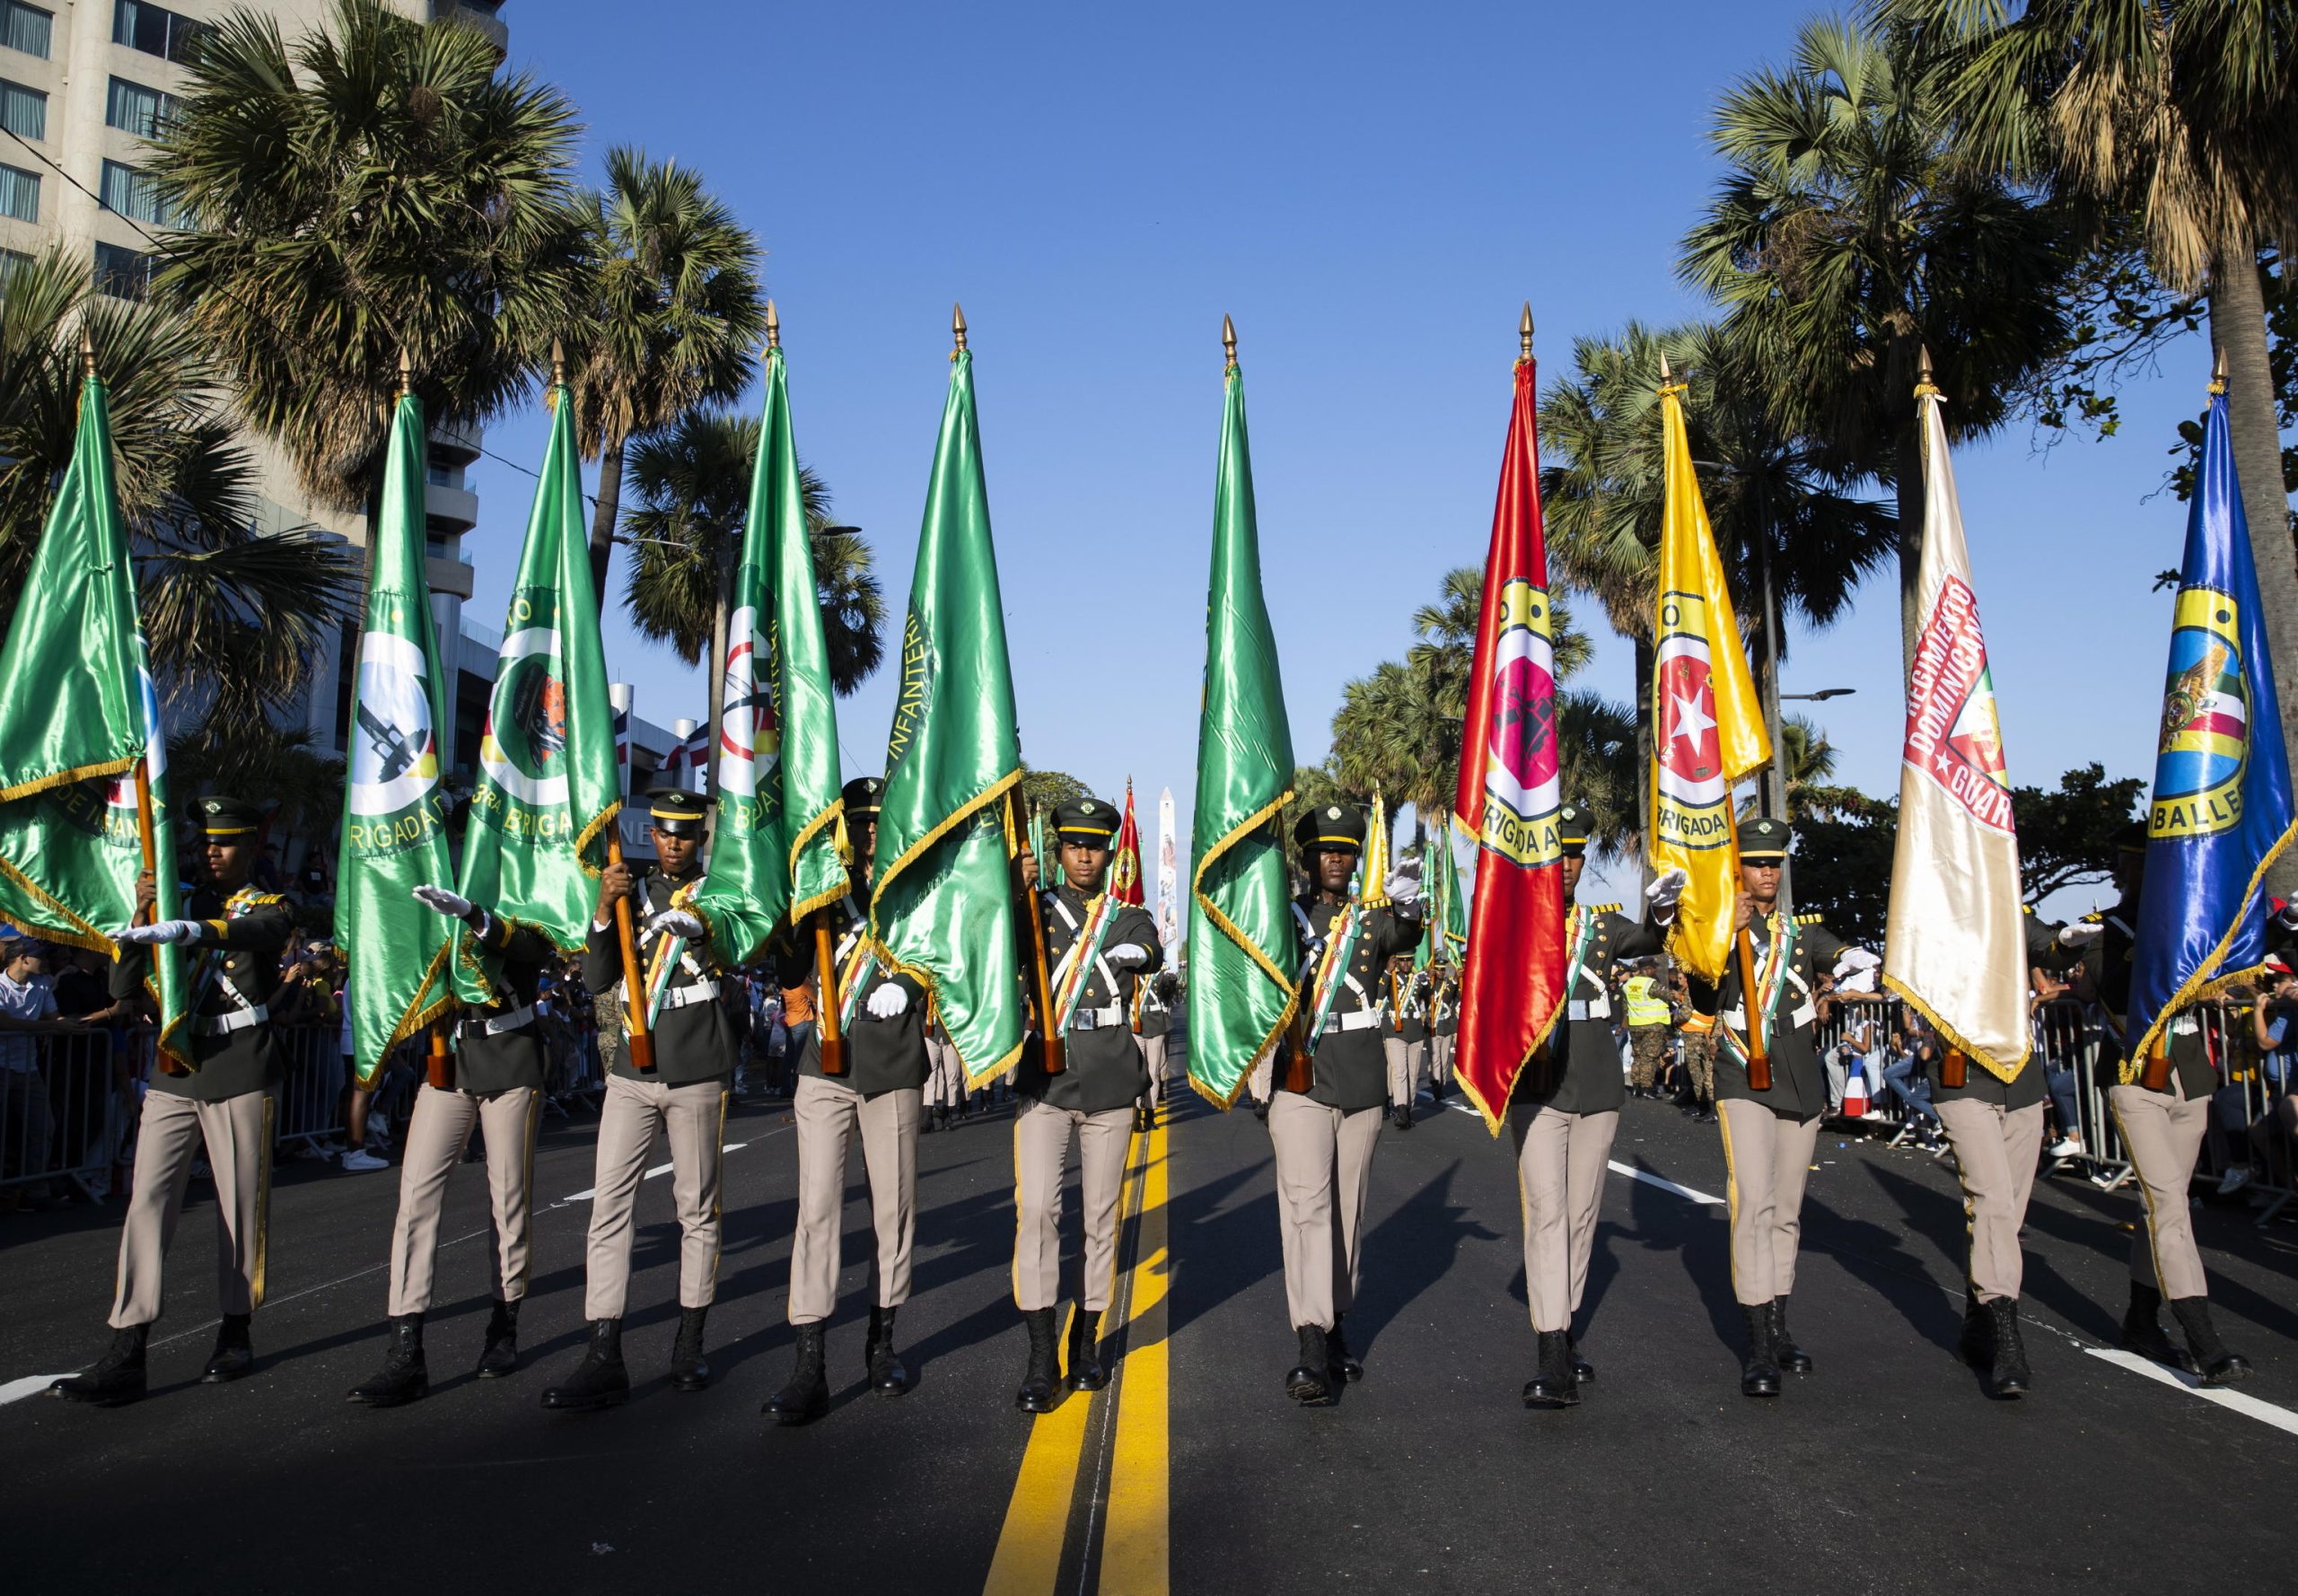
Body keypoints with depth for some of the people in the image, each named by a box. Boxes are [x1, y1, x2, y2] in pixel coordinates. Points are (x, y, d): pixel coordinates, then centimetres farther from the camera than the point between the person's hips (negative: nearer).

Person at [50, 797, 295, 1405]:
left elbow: (255, 931, -24)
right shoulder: (180, 905, 15)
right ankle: (125, 1357, -6)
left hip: (241, 1076, -3)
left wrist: (187, 931, -43)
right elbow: (124, 988, 9)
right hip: (174, 1075, 4)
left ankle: (236, 1335, 16)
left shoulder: (270, 906, 3)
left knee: (242, 1206, 3)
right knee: (148, 1202, -5)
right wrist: (140, 917, -6)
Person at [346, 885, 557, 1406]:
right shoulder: (431, 904, 13)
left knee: (511, 1195, 4)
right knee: (417, 1192, -7)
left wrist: (474, 914, -39)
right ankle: (405, 1354, -8)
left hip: (511, 1064, -3)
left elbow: (536, 945, -23)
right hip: (446, 1058, 3)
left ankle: (504, 1326, 21)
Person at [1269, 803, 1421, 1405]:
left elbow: (1405, 938, -15)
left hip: (1363, 1087, 3)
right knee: (1308, 1208, -11)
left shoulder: (1372, 918, 7)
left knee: (1348, 1210, 10)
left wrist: (1408, 909, -38)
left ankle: (1336, 1326, 24)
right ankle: (1313, 1352, -14)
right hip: (1302, 1086, -3)